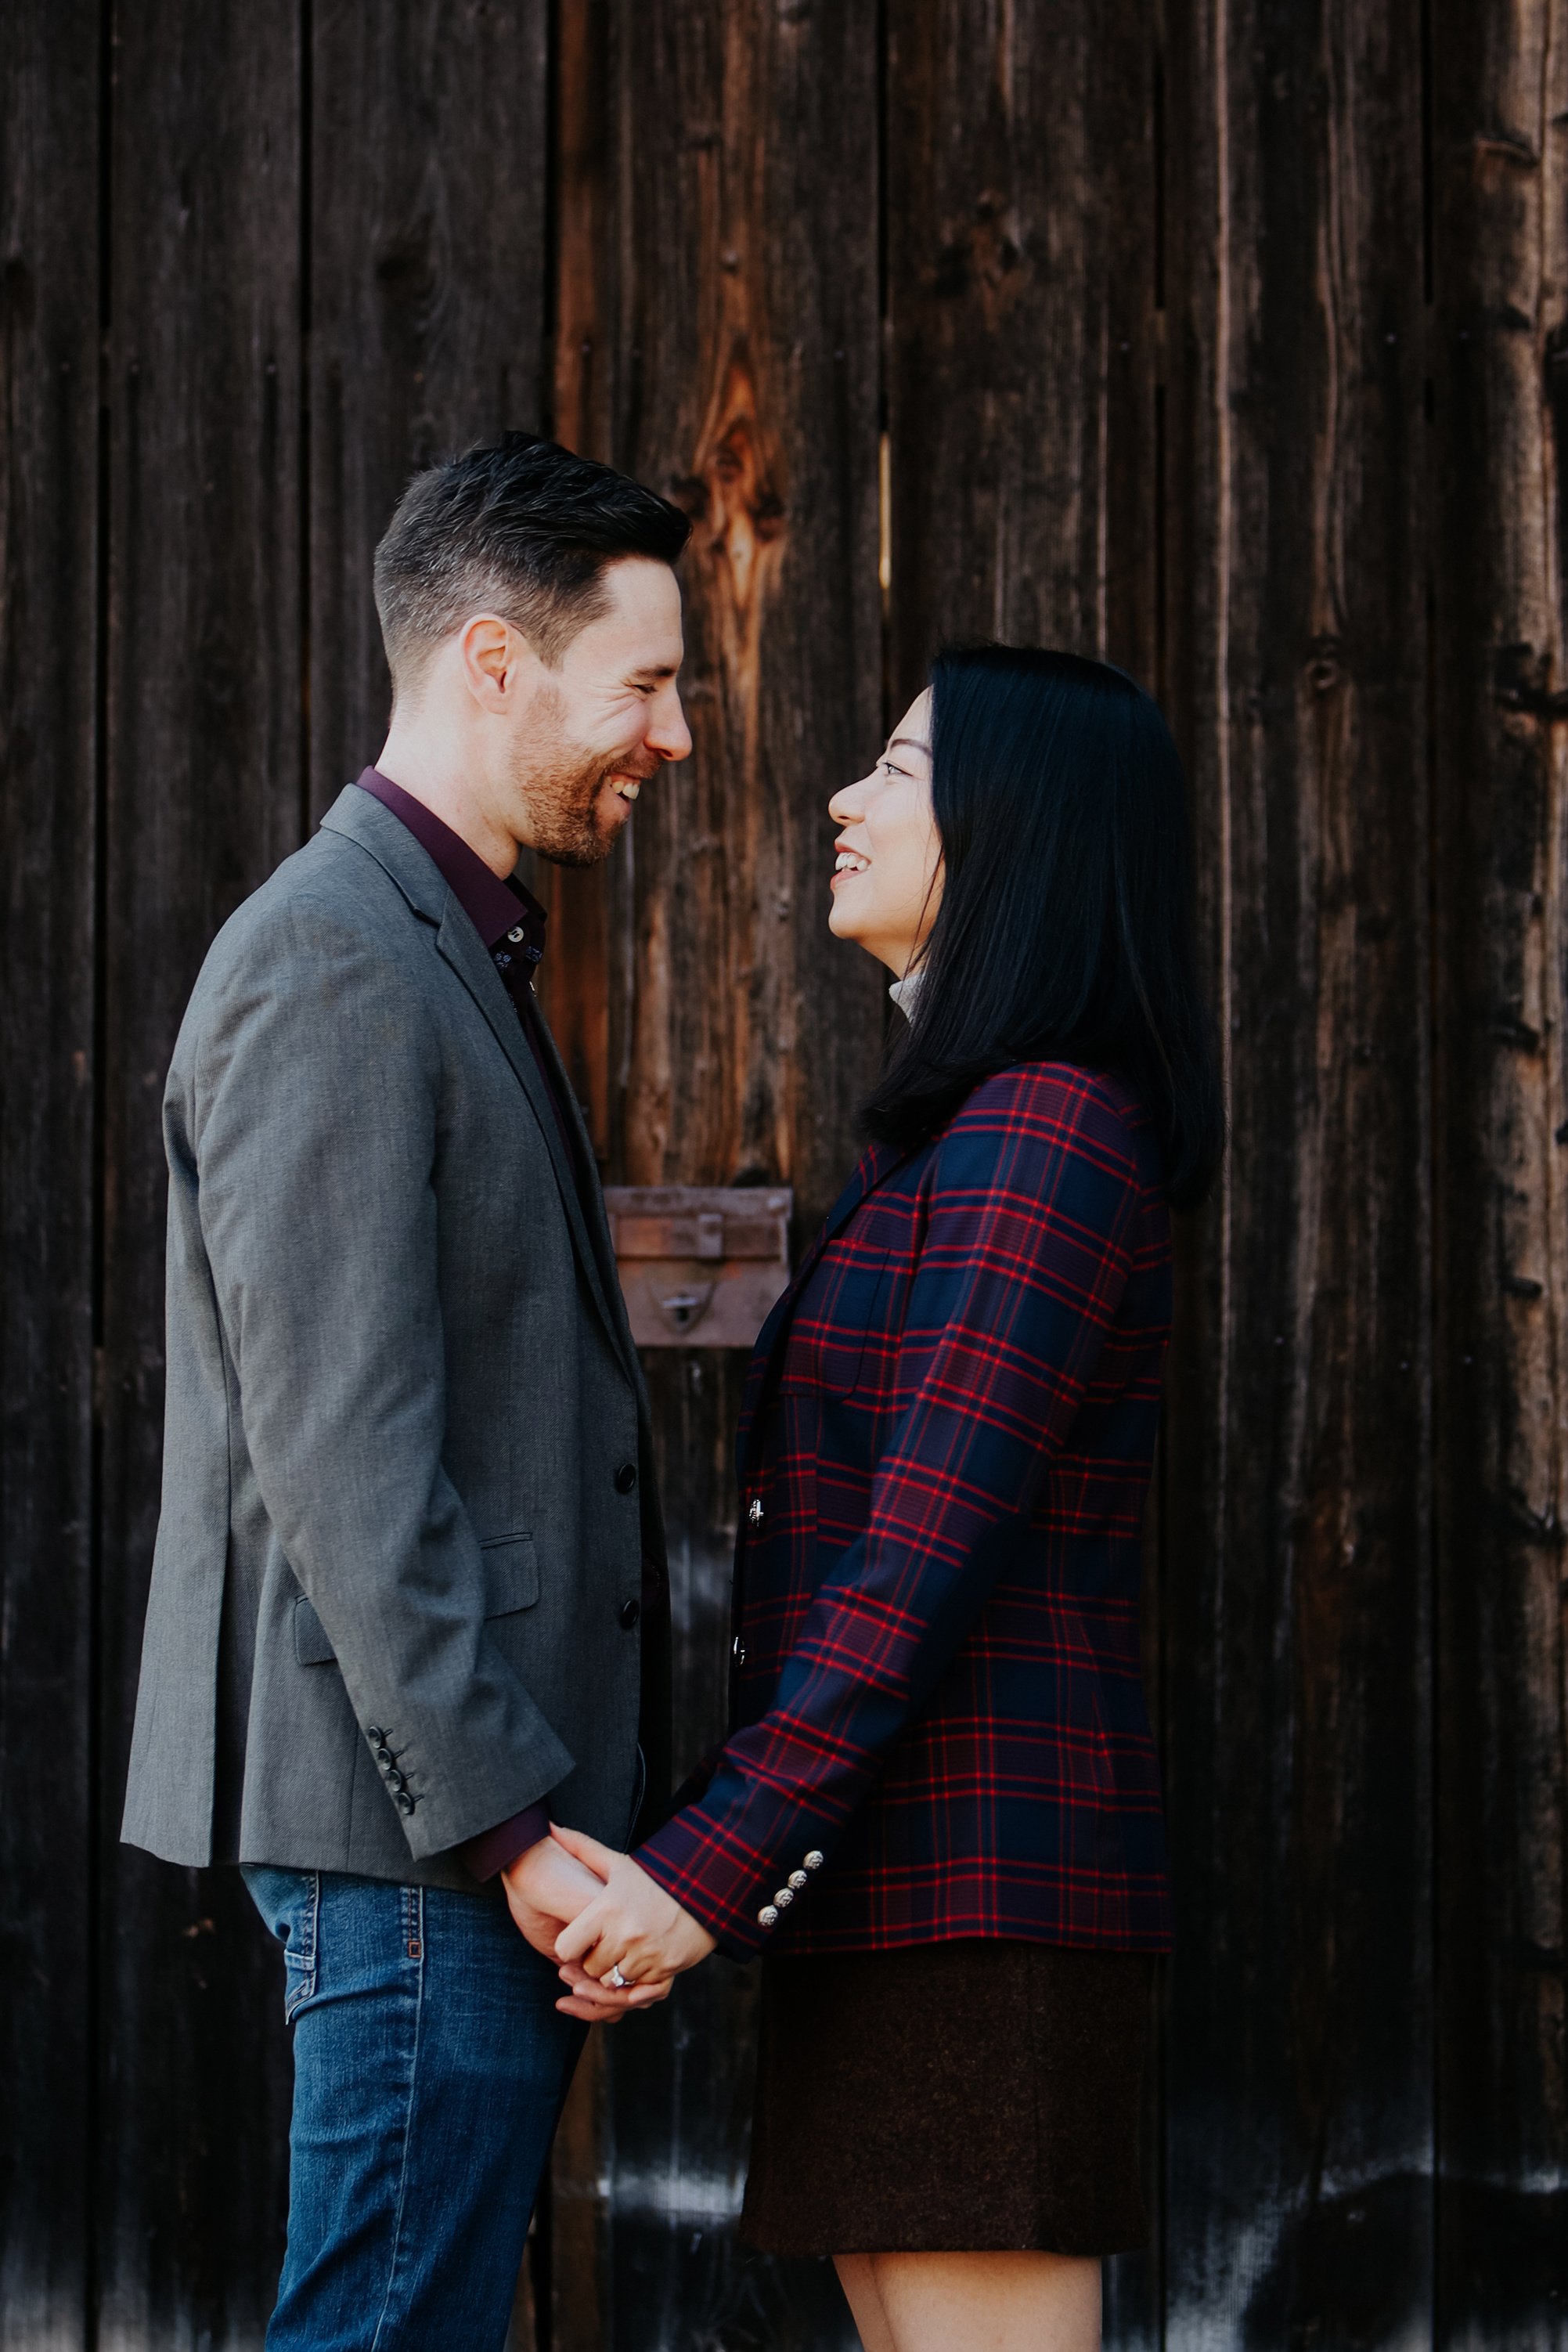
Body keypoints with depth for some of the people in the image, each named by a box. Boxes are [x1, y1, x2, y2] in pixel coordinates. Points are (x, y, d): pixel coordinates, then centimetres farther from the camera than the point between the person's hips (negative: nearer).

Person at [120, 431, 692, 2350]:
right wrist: (508, 1826, -21)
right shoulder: (330, 964, -14)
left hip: (481, 1814, 10)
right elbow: (341, 1453, -20)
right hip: (414, 1825, -10)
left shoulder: (446, 957, 19)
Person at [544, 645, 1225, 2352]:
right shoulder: (969, 1140, 18)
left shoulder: (1048, 1137, -13)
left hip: (972, 1880, -10)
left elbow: (931, 1556, -18)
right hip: (918, 1881, 10)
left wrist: (714, 1865, -20)